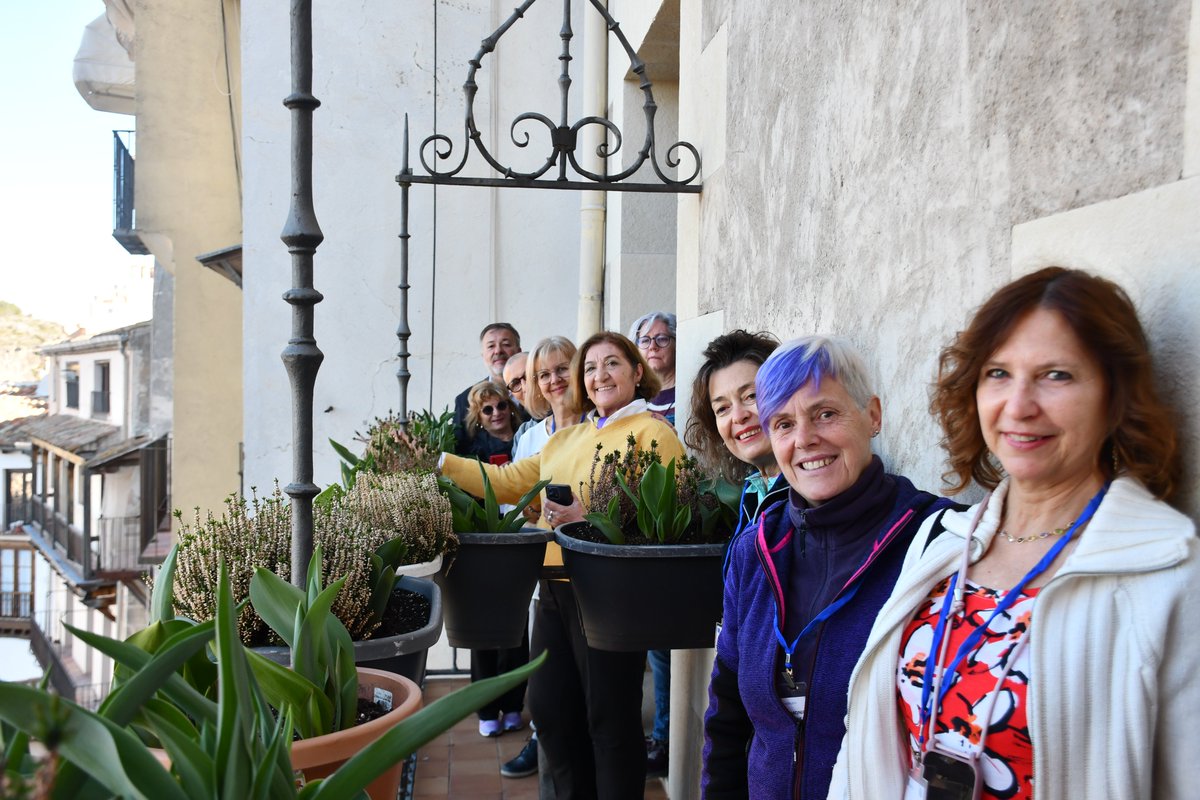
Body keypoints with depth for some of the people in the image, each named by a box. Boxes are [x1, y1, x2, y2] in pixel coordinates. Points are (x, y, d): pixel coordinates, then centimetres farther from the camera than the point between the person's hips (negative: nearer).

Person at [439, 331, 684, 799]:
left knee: (610, 716, 4)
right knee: (549, 706, 16)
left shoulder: (652, 433, -7)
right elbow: (510, 481, 14)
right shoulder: (566, 438, 17)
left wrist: (590, 519, -24)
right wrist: (442, 463, 9)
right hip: (555, 588, 8)